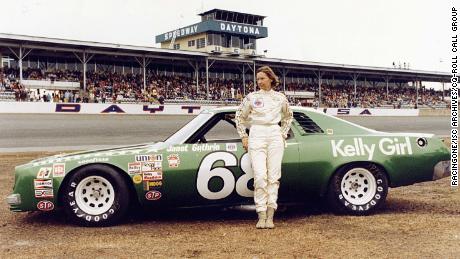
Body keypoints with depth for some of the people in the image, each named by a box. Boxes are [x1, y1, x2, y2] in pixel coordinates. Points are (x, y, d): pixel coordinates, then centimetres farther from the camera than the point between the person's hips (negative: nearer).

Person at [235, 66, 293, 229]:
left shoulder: (280, 98, 11)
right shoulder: (251, 97, 6)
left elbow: (288, 116, 27)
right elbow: (239, 117, 15)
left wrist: (283, 134, 18)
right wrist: (243, 137, 9)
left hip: (275, 136, 2)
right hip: (256, 136, -1)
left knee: (274, 176, -3)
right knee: (260, 176, -11)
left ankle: (270, 217, -1)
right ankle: (261, 216, -7)